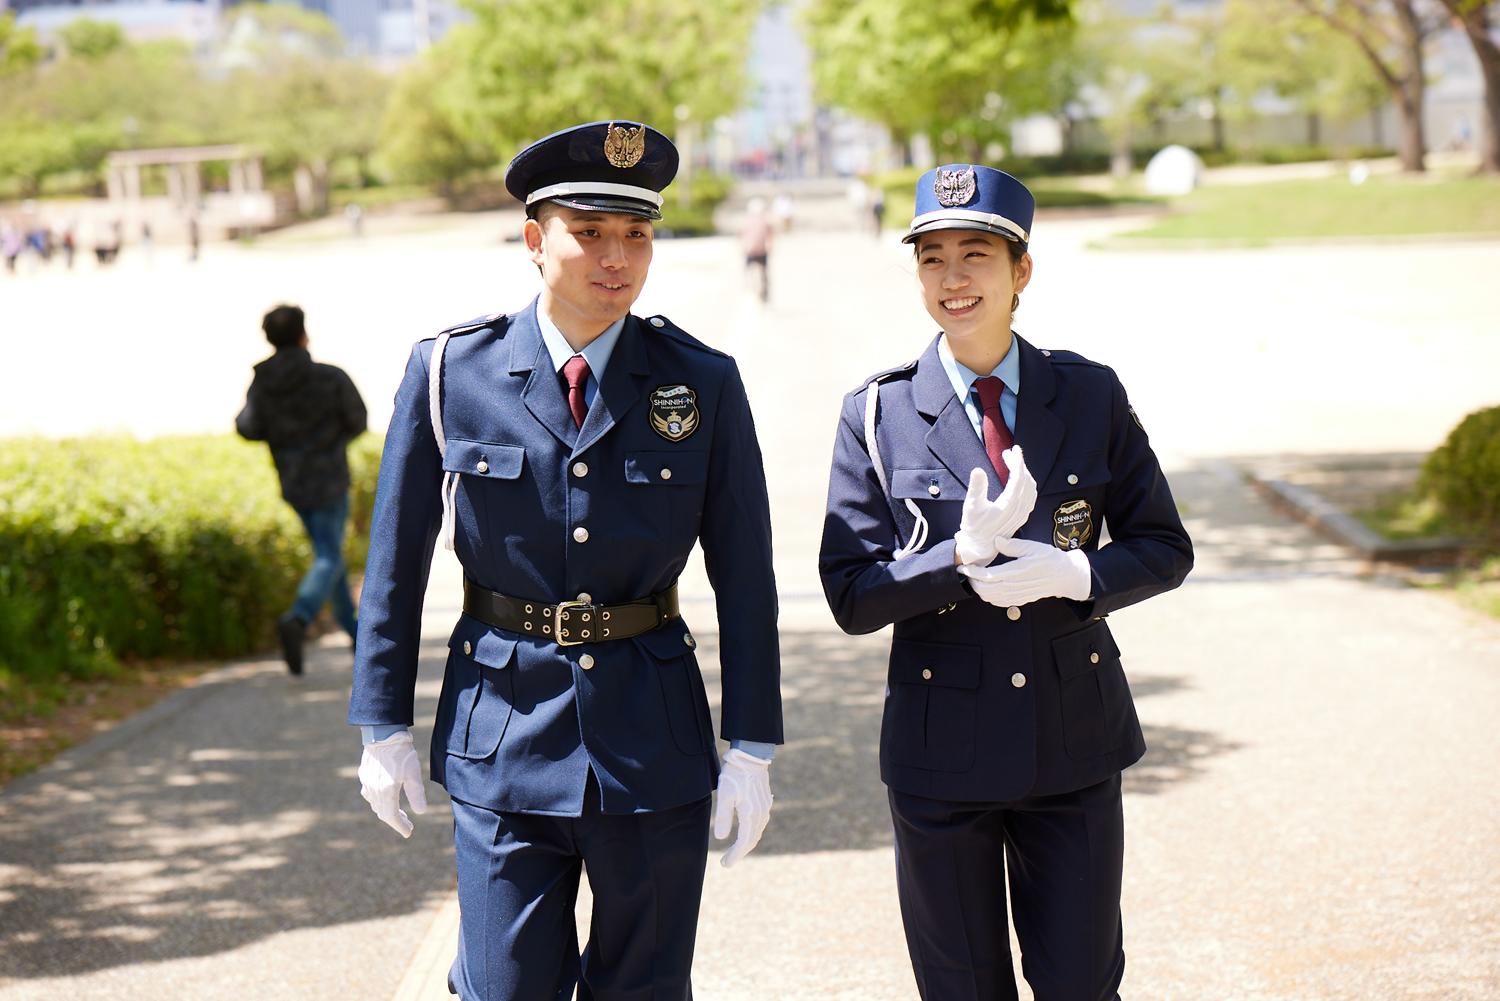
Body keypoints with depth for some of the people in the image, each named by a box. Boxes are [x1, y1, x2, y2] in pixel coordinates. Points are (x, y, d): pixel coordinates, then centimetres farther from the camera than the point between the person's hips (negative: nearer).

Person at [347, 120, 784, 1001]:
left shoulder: (702, 384, -2)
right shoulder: (452, 373, -3)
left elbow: (744, 579, 0)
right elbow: (396, 562, 4)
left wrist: (753, 749, -2)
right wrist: (384, 727, 4)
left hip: (653, 737, 1)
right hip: (502, 728, -1)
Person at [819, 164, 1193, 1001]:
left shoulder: (1091, 396, 1)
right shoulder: (878, 414, -4)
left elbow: (1165, 548, 4)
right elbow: (851, 595, -7)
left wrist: (1075, 573, -16)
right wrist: (963, 555, -23)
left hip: (1074, 741, 1)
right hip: (942, 747, -1)